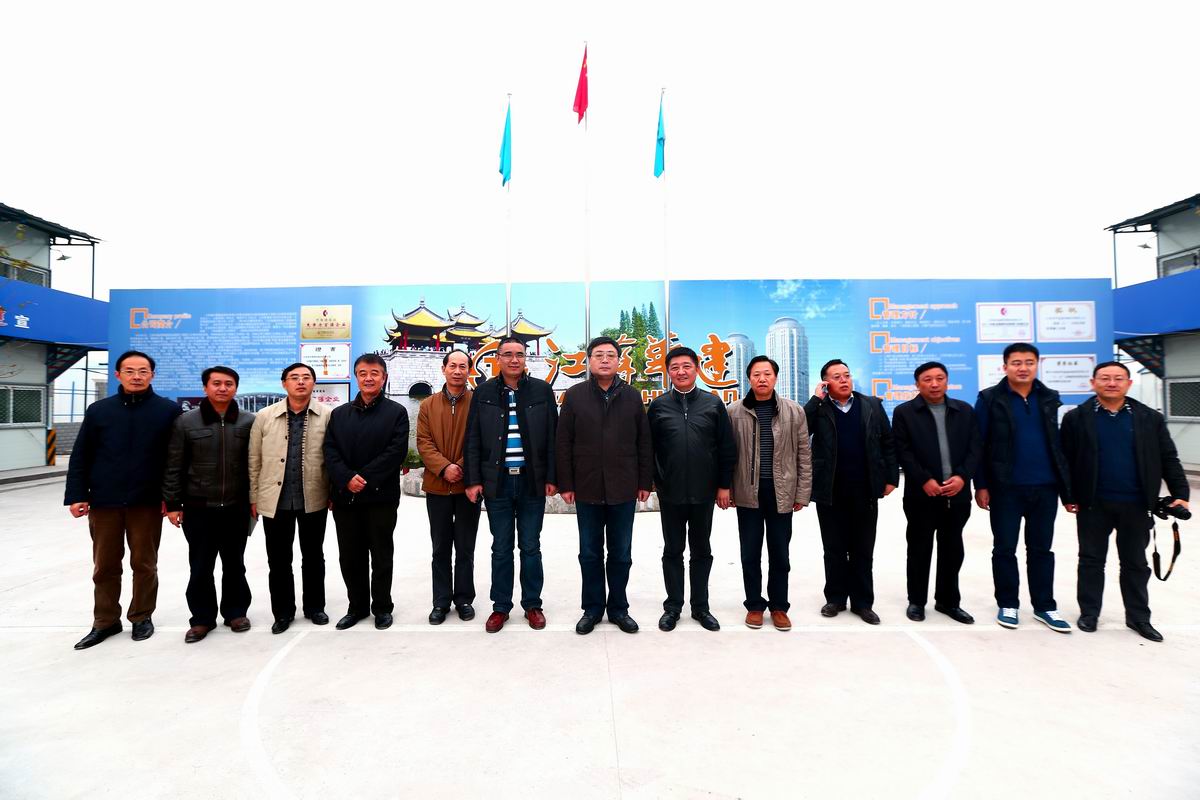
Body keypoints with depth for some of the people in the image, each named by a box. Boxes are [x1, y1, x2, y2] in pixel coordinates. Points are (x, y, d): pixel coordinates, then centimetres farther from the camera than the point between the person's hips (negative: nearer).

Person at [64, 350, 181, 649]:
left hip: (147, 502, -2)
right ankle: (105, 621, 26)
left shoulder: (169, 410, -2)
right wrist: (76, 495, 0)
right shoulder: (99, 410, 5)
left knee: (144, 564, 9)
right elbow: (80, 456, 7)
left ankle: (142, 617, 25)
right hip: (104, 501, 2)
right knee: (105, 565, 11)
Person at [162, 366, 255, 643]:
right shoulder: (186, 422, -1)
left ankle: (235, 612, 28)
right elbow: (174, 467, 1)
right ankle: (202, 618, 24)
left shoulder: (249, 422, -1)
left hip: (237, 508, 0)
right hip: (198, 508, 0)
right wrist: (173, 504, -1)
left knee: (234, 564, 12)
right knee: (200, 567, 8)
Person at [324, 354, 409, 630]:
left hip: (381, 497, -3)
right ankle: (357, 606, 28)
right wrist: (347, 479, -13)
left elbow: (396, 452, -10)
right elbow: (330, 452, 3)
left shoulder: (396, 412, 0)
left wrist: (366, 478, -17)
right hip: (345, 497, 4)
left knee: (381, 556, 7)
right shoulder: (339, 413, 12)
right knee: (349, 557, 12)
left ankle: (382, 607, 22)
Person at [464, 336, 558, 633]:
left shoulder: (542, 390, 0)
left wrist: (552, 478, -3)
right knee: (501, 548, 10)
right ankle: (500, 607, 24)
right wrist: (473, 480, -2)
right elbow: (473, 440, 3)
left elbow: (552, 437, 1)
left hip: (532, 481, 0)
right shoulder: (484, 392, 3)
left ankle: (532, 605, 25)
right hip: (497, 481, 1)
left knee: (530, 547, 10)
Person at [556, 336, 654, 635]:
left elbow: (644, 442, 4)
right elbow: (564, 443, 0)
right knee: (590, 553, 11)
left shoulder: (632, 396, 4)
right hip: (587, 488, 0)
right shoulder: (574, 395, 1)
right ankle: (592, 608, 27)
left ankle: (618, 607, 28)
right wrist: (566, 484, -4)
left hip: (623, 489, 1)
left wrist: (645, 482, 1)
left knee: (621, 553, 11)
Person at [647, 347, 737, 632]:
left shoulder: (713, 404, 0)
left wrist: (724, 485, 0)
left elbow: (727, 448, 1)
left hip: (704, 492, 1)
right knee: (673, 551, 11)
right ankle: (673, 606, 24)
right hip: (670, 493, 0)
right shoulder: (659, 405, -1)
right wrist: (650, 480, -1)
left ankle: (701, 606, 27)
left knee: (702, 550, 13)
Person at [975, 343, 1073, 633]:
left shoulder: (1050, 399, 7)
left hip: (1045, 488, 3)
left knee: (1041, 549, 13)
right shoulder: (990, 399, -5)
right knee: (1004, 549, 7)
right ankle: (1008, 605, 20)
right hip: (1006, 488, -3)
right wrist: (981, 485, -8)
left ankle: (1044, 606, 25)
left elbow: (1059, 444, 7)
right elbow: (979, 445, -5)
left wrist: (1066, 485, 5)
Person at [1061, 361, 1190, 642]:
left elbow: (1168, 459, 6)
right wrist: (1068, 496, -5)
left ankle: (1138, 616, 28)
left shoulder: (1150, 418, 3)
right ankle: (1089, 613, 21)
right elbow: (1065, 460, -2)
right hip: (1093, 504, -2)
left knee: (1135, 562, 14)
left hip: (1135, 504, 2)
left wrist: (1180, 493, -3)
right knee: (1091, 559, 9)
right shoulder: (1076, 418, -4)